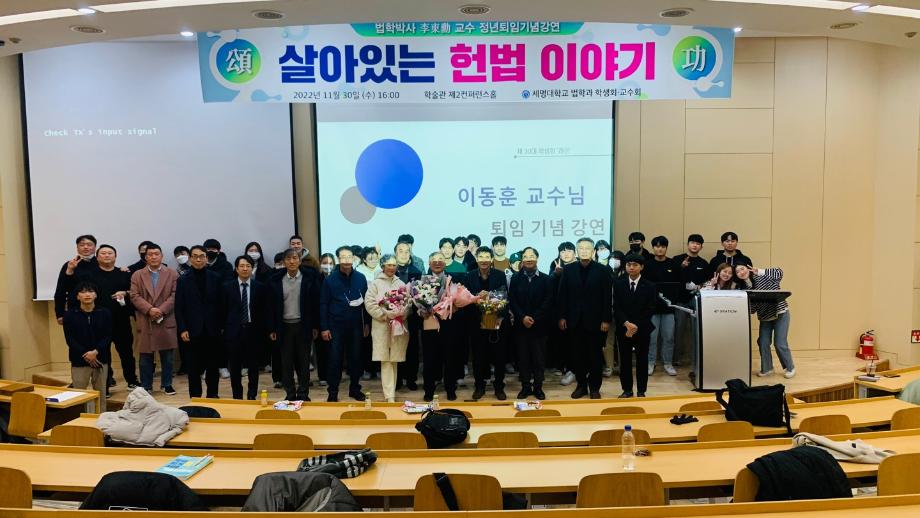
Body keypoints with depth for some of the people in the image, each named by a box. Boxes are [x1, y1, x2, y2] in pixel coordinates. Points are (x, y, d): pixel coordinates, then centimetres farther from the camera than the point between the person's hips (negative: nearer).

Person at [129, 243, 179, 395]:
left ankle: (167, 384, 18)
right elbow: (135, 296, -1)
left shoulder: (172, 274, 6)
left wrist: (161, 310, -14)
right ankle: (146, 386, 16)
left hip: (166, 321, 0)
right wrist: (149, 309, -15)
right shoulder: (137, 275, 9)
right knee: (145, 356, 5)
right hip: (145, 322, 1)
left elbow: (174, 295, -2)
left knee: (167, 355, 6)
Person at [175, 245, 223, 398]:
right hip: (193, 331, -1)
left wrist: (222, 326, 0)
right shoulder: (183, 280, 4)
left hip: (213, 330, 1)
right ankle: (195, 397, 15)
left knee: (214, 365, 6)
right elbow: (179, 307, 2)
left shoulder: (216, 278, 5)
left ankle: (212, 395, 19)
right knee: (194, 368, 5)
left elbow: (221, 303, 5)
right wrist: (182, 330, -6)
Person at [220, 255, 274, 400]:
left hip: (254, 331, 0)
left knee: (253, 366, 7)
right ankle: (237, 396, 19)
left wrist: (270, 329, -4)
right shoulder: (227, 287, 3)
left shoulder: (261, 287, 2)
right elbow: (223, 310, 4)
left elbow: (267, 310, 1)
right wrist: (222, 328, -1)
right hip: (234, 331, 0)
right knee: (235, 366, 7)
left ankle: (252, 396, 18)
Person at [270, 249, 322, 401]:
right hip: (284, 326, 1)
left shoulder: (309, 278, -2)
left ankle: (303, 393, 15)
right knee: (286, 363, 6)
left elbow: (315, 303, -1)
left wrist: (315, 326, -2)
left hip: (303, 326, -1)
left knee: (303, 361, 5)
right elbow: (273, 306, 5)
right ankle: (290, 394, 16)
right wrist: (273, 329, 3)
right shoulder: (277, 280, 2)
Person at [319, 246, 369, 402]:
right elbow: (323, 304, -2)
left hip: (356, 325, 2)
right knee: (335, 359, 2)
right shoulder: (330, 279, -3)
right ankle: (333, 392, 13)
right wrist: (324, 327, -5)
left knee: (355, 358, 9)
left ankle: (355, 389, 23)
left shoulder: (361, 278, 1)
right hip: (336, 326, -2)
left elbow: (366, 302, 7)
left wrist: (367, 323, 5)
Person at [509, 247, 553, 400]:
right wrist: (523, 317, -12)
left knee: (539, 357, 3)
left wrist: (534, 318, -11)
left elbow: (548, 302, -3)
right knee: (523, 357, 5)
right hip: (520, 324, 1)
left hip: (539, 324, -1)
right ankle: (525, 387, 14)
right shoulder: (516, 278, 6)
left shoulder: (545, 279, 2)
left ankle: (538, 387, 13)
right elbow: (511, 301, 1)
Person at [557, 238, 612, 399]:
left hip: (595, 320, -2)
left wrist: (606, 320, -7)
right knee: (577, 354, 7)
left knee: (595, 355, 7)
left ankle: (594, 387, 19)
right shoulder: (568, 269, 4)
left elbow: (606, 297, -3)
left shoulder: (603, 270, -2)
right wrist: (562, 317, 0)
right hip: (574, 320, 2)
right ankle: (581, 385, 20)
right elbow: (562, 295, 4)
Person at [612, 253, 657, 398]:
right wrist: (627, 324, -15)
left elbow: (649, 310, -5)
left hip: (642, 330, -1)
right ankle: (627, 390, 18)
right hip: (623, 329, 1)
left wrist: (636, 326, -13)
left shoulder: (649, 286, 0)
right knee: (625, 360, 6)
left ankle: (641, 391, 15)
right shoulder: (618, 284, 4)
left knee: (641, 360, 5)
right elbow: (616, 307, -2)